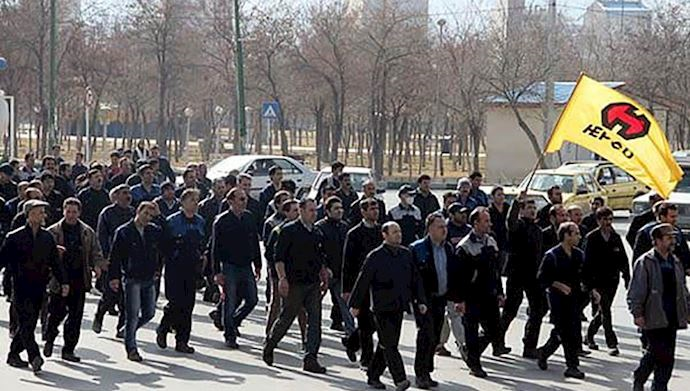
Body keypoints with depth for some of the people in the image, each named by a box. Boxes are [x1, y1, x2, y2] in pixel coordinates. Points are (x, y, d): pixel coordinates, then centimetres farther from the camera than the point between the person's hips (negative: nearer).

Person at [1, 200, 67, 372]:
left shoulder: (47, 237, 9)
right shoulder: (15, 237, -4)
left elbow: (56, 262, 12)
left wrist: (63, 282, 4)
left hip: (39, 287, 5)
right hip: (21, 286, -5)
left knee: (29, 324, 9)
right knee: (26, 322, -13)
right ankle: (34, 357, -21)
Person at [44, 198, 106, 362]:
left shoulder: (87, 232, 10)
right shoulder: (53, 231, 2)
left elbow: (96, 252, 12)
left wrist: (98, 265, -8)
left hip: (79, 279, 3)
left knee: (75, 316, 1)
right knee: (56, 313, 0)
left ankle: (69, 349, 9)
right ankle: (49, 339, 28)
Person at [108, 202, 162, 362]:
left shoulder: (155, 231, 8)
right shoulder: (124, 232, -4)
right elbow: (115, 256, -4)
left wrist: (157, 269, 11)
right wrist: (114, 277, -9)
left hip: (149, 279, 5)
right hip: (131, 278, -5)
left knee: (149, 313, 6)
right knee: (132, 314, -6)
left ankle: (128, 331, 31)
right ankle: (131, 349, 1)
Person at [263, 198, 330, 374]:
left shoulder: (315, 233, 14)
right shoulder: (289, 230, -7)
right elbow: (279, 257, -9)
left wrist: (324, 273, 14)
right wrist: (282, 278, -17)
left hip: (313, 284, 6)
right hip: (295, 284, -6)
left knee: (315, 320, -3)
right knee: (286, 318, 3)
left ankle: (311, 358, -2)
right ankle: (268, 347, 25)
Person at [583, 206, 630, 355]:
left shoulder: (616, 238, 9)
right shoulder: (592, 238, -5)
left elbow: (623, 259, 12)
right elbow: (587, 260, -6)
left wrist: (627, 278, 6)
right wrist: (586, 281, -11)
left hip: (612, 280, 5)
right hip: (598, 280, -5)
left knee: (603, 311, 13)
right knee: (605, 311, -10)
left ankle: (589, 336, 31)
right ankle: (612, 344, -12)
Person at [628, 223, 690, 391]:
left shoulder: (675, 262, 14)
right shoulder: (644, 263, -7)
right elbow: (636, 291, -9)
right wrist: (637, 313, -14)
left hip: (671, 319, 7)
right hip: (653, 319, -7)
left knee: (654, 354, 9)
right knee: (665, 357, -8)